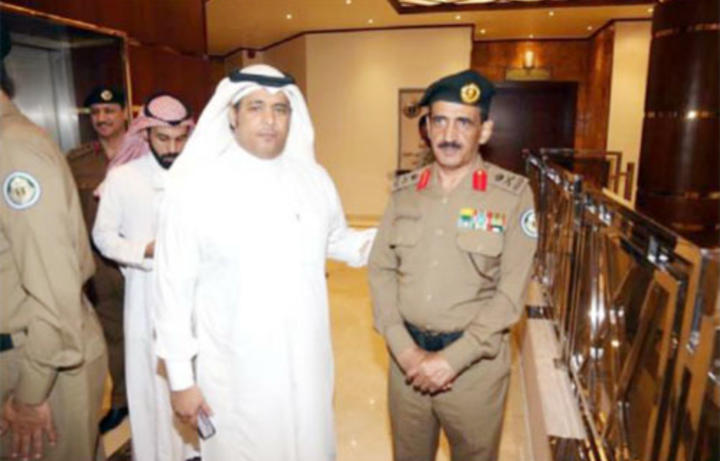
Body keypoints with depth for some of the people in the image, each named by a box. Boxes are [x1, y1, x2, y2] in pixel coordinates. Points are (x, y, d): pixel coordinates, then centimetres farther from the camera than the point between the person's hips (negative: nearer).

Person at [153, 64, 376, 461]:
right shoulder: (194, 184, -12)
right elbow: (174, 287, -9)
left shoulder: (313, 178, 0)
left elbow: (336, 241, 14)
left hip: (307, 363, 4)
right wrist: (180, 377, -6)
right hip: (234, 370, -3)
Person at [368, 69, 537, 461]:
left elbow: (510, 293, -11)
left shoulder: (513, 194, -9)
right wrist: (403, 347, -10)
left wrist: (452, 359, -15)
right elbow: (380, 270, 0)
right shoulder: (405, 190, 1)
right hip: (407, 355, 3)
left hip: (475, 361, -2)